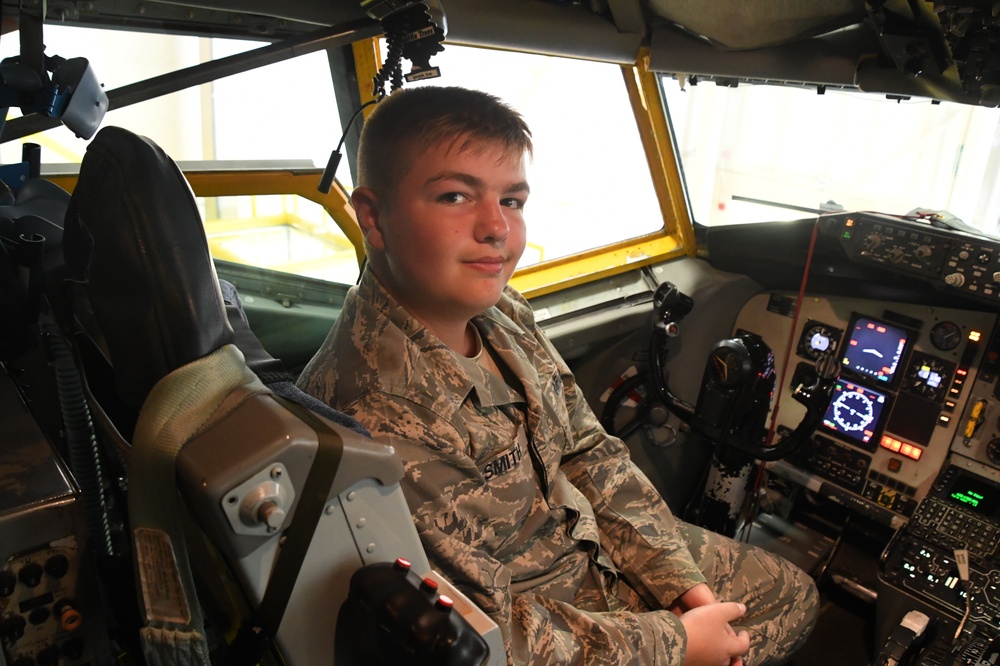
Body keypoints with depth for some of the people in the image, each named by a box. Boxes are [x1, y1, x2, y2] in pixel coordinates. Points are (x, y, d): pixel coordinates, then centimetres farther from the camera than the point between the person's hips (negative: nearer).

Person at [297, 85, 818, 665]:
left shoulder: (503, 313, -9)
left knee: (793, 596, 19)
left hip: (597, 546, 7)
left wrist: (678, 576, -3)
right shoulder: (376, 419, -35)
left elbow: (587, 451, 2)